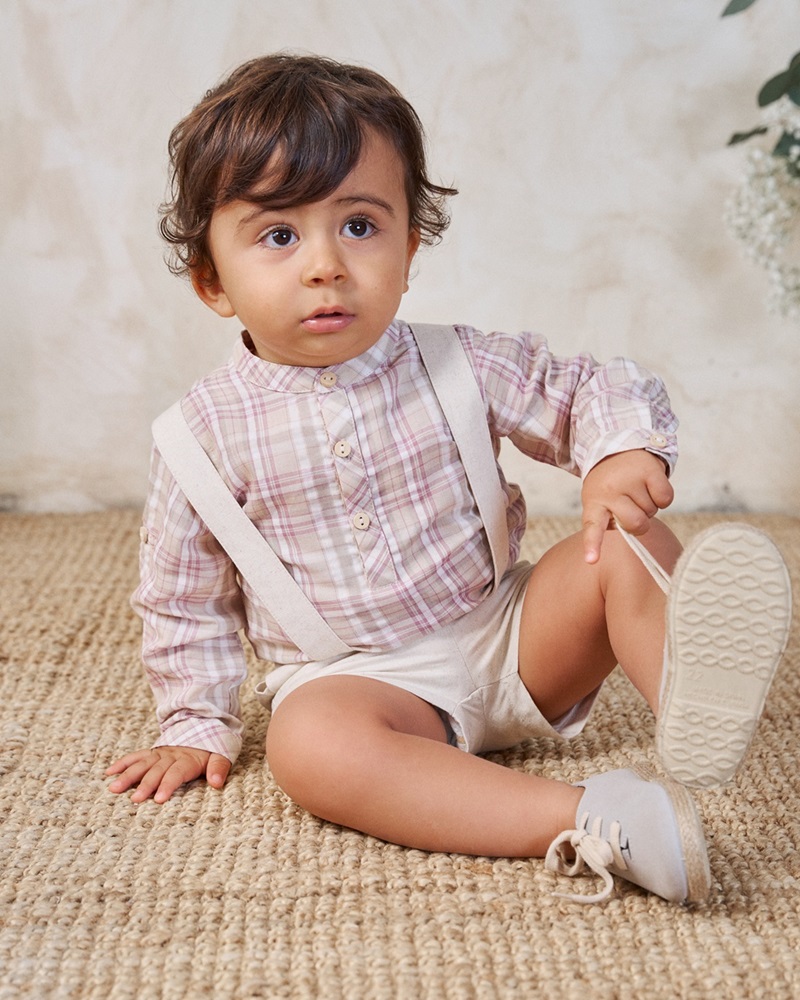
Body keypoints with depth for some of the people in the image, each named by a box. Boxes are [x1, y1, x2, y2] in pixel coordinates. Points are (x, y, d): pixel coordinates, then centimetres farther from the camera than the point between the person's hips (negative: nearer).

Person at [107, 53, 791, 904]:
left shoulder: (459, 367, -6)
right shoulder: (210, 429, -8)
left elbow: (598, 391, 2)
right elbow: (183, 598, 5)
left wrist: (623, 455, -20)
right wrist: (197, 727, 6)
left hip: (512, 640, 2)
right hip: (357, 678, -2)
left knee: (623, 544, -19)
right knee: (310, 745, -34)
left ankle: (689, 712, -44)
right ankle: (594, 824, -41)